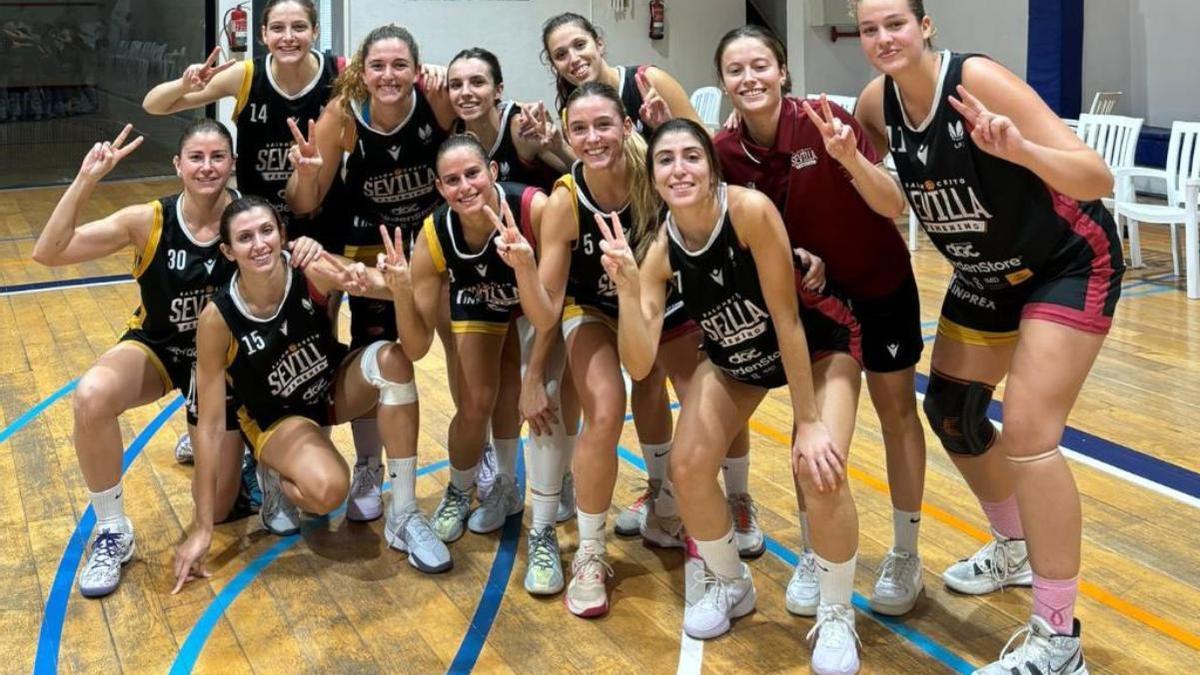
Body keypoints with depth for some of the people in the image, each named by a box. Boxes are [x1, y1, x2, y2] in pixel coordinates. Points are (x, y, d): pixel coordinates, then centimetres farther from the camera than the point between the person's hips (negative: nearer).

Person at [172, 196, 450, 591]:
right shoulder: (218, 318, -26)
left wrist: (370, 282, -58)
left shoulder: (311, 272, -23)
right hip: (276, 417, -3)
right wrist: (202, 528, -21)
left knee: (391, 358, -31)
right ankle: (276, 482, 5)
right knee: (328, 490, -35)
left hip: (335, 387, 3)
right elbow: (210, 424, -22)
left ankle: (404, 517, -20)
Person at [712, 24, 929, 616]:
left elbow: (893, 206, -29)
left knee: (895, 407, 7)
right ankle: (812, 556, 20)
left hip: (879, 282, -3)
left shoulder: (825, 121, -26)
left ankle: (905, 554, 22)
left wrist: (849, 157, -45)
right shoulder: (727, 153, -16)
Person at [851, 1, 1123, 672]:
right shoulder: (877, 102, -8)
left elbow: (1098, 178, -30)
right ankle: (1015, 550, 40)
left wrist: (1019, 150, -49)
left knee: (1027, 433, -17)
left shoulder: (979, 78, -27)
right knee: (951, 414, 13)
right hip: (988, 273, 8)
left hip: (1071, 264, -7)